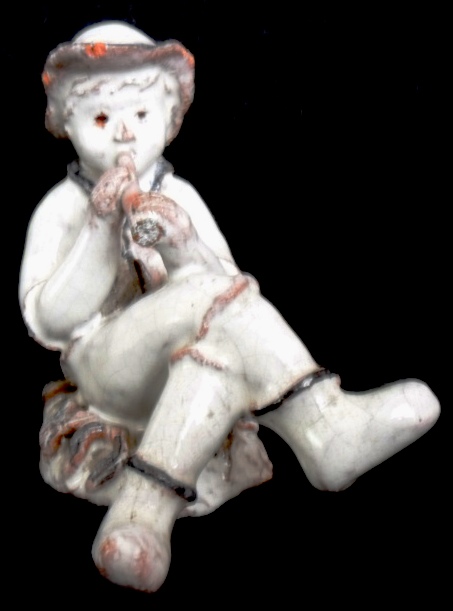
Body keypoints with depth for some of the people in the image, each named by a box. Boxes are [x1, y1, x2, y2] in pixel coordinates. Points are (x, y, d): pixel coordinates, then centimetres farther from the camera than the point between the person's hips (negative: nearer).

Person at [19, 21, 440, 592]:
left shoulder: (178, 196, 12)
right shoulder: (61, 208, 5)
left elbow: (230, 290, 3)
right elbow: (50, 321, -7)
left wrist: (183, 245, -16)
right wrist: (98, 229, -14)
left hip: (185, 366, 4)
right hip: (104, 365, -4)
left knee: (222, 344, -32)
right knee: (217, 300, -30)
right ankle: (324, 428, -29)